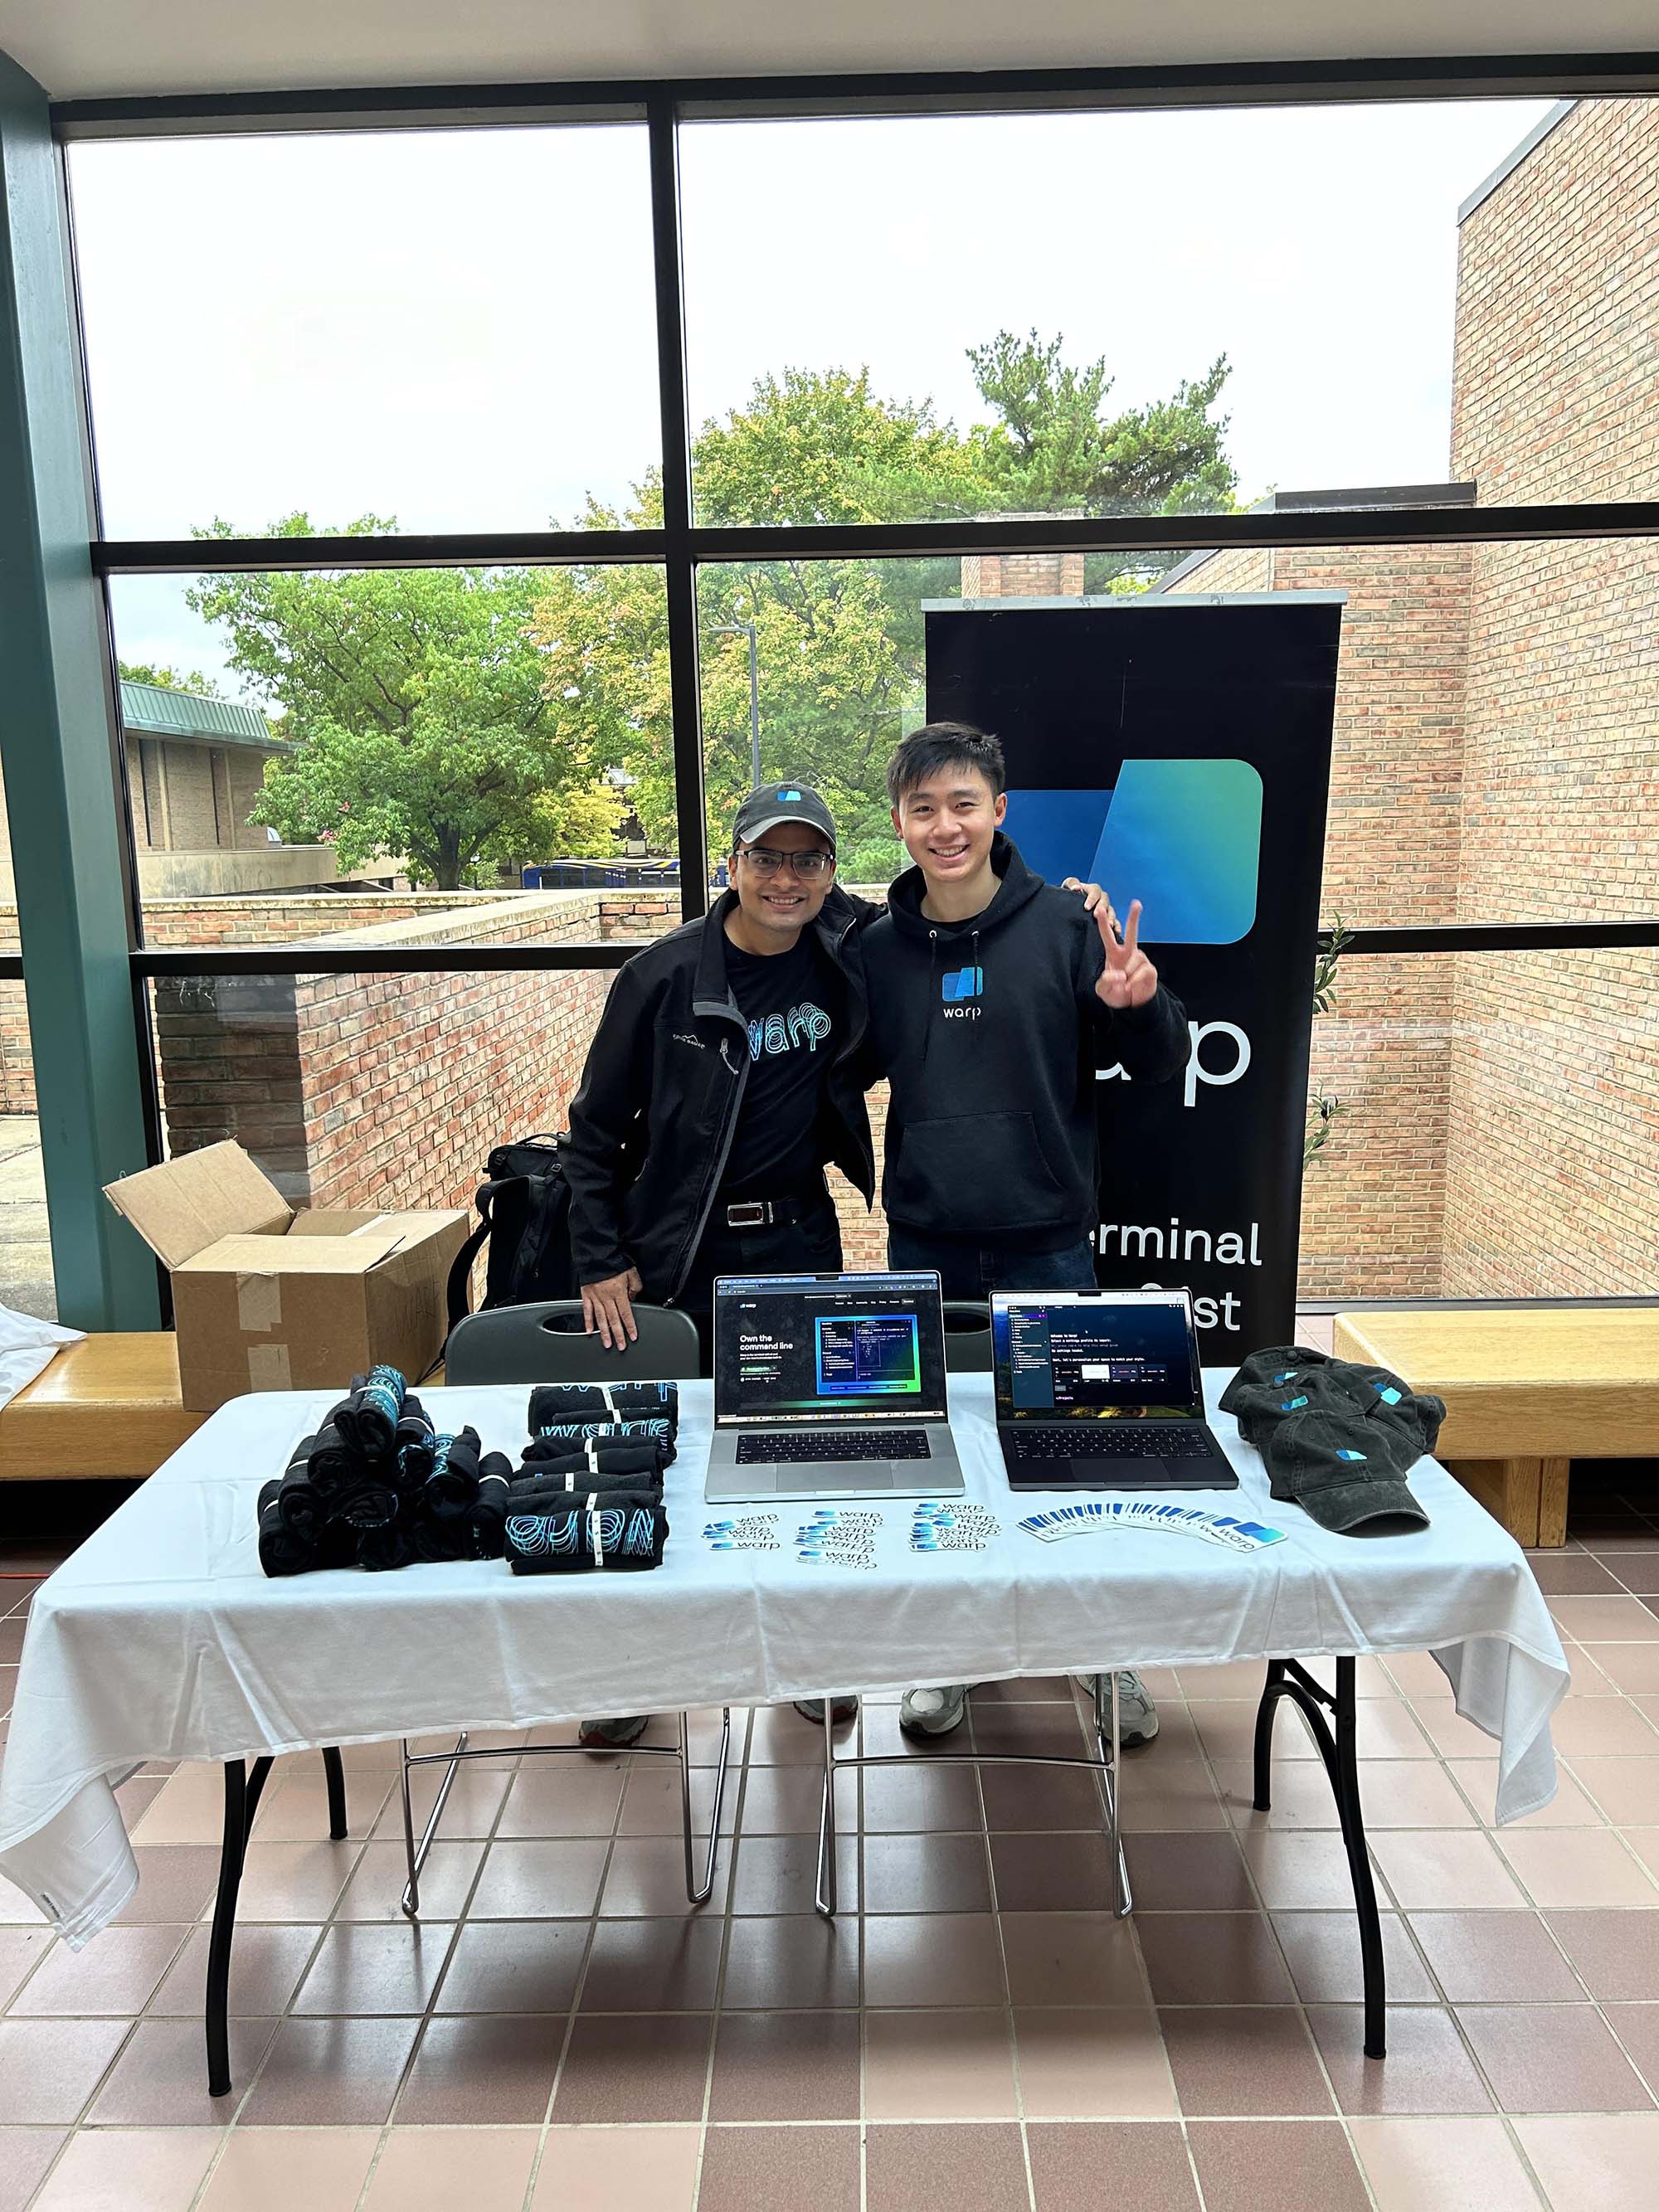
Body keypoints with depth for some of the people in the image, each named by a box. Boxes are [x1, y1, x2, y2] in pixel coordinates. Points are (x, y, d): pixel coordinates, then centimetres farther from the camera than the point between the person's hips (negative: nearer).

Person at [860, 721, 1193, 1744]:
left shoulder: (1067, 924, -6)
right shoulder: (878, 946, 2)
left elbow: (1159, 1064, -3)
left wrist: (1139, 1004, -23)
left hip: (1048, 1239, -2)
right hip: (925, 1245, 2)